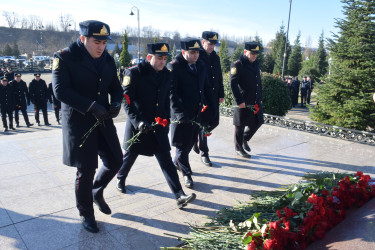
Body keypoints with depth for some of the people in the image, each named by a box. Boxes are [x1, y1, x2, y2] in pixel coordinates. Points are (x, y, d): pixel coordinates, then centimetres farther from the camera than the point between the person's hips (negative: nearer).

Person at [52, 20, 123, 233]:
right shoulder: (65, 58, -10)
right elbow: (61, 90, -17)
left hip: (103, 119, 6)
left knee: (115, 161, 9)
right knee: (86, 171, 1)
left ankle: (97, 192, 39)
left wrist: (116, 103, -10)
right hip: (79, 122, -5)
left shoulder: (108, 59, 7)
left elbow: (115, 87, 12)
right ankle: (86, 214, 25)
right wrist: (91, 106, -24)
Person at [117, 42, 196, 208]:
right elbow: (127, 101, -16)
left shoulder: (166, 75, 4)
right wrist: (138, 121, -26)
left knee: (166, 160, -1)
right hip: (137, 125, -3)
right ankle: (120, 179, 46)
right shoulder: (134, 73, -12)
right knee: (130, 155, 16)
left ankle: (179, 196, -1)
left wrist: (166, 120, 13)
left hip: (158, 126, 3)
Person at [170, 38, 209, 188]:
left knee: (191, 141, 17)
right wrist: (180, 112, -21)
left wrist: (204, 105, 12)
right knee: (182, 144, 3)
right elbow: (172, 93, -15)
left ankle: (177, 162, 41)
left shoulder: (201, 66, 9)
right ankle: (186, 174, 17)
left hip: (197, 113, 7)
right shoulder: (174, 67, -11)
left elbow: (205, 87, 20)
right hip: (182, 114, -6)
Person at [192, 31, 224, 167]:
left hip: (213, 98, 7)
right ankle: (204, 154, 13)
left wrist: (221, 94, 14)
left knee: (214, 122, 11)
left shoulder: (215, 57, 12)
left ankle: (197, 139, 36)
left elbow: (219, 77, 18)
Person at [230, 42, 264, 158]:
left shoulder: (256, 64, 13)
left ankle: (245, 139, 36)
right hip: (243, 103, -7)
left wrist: (260, 98, 16)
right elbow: (233, 84, -16)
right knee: (240, 125, 3)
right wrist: (239, 101, -19)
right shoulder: (237, 65, -11)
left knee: (258, 122, 13)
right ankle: (238, 148, 20)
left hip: (255, 101, 8)